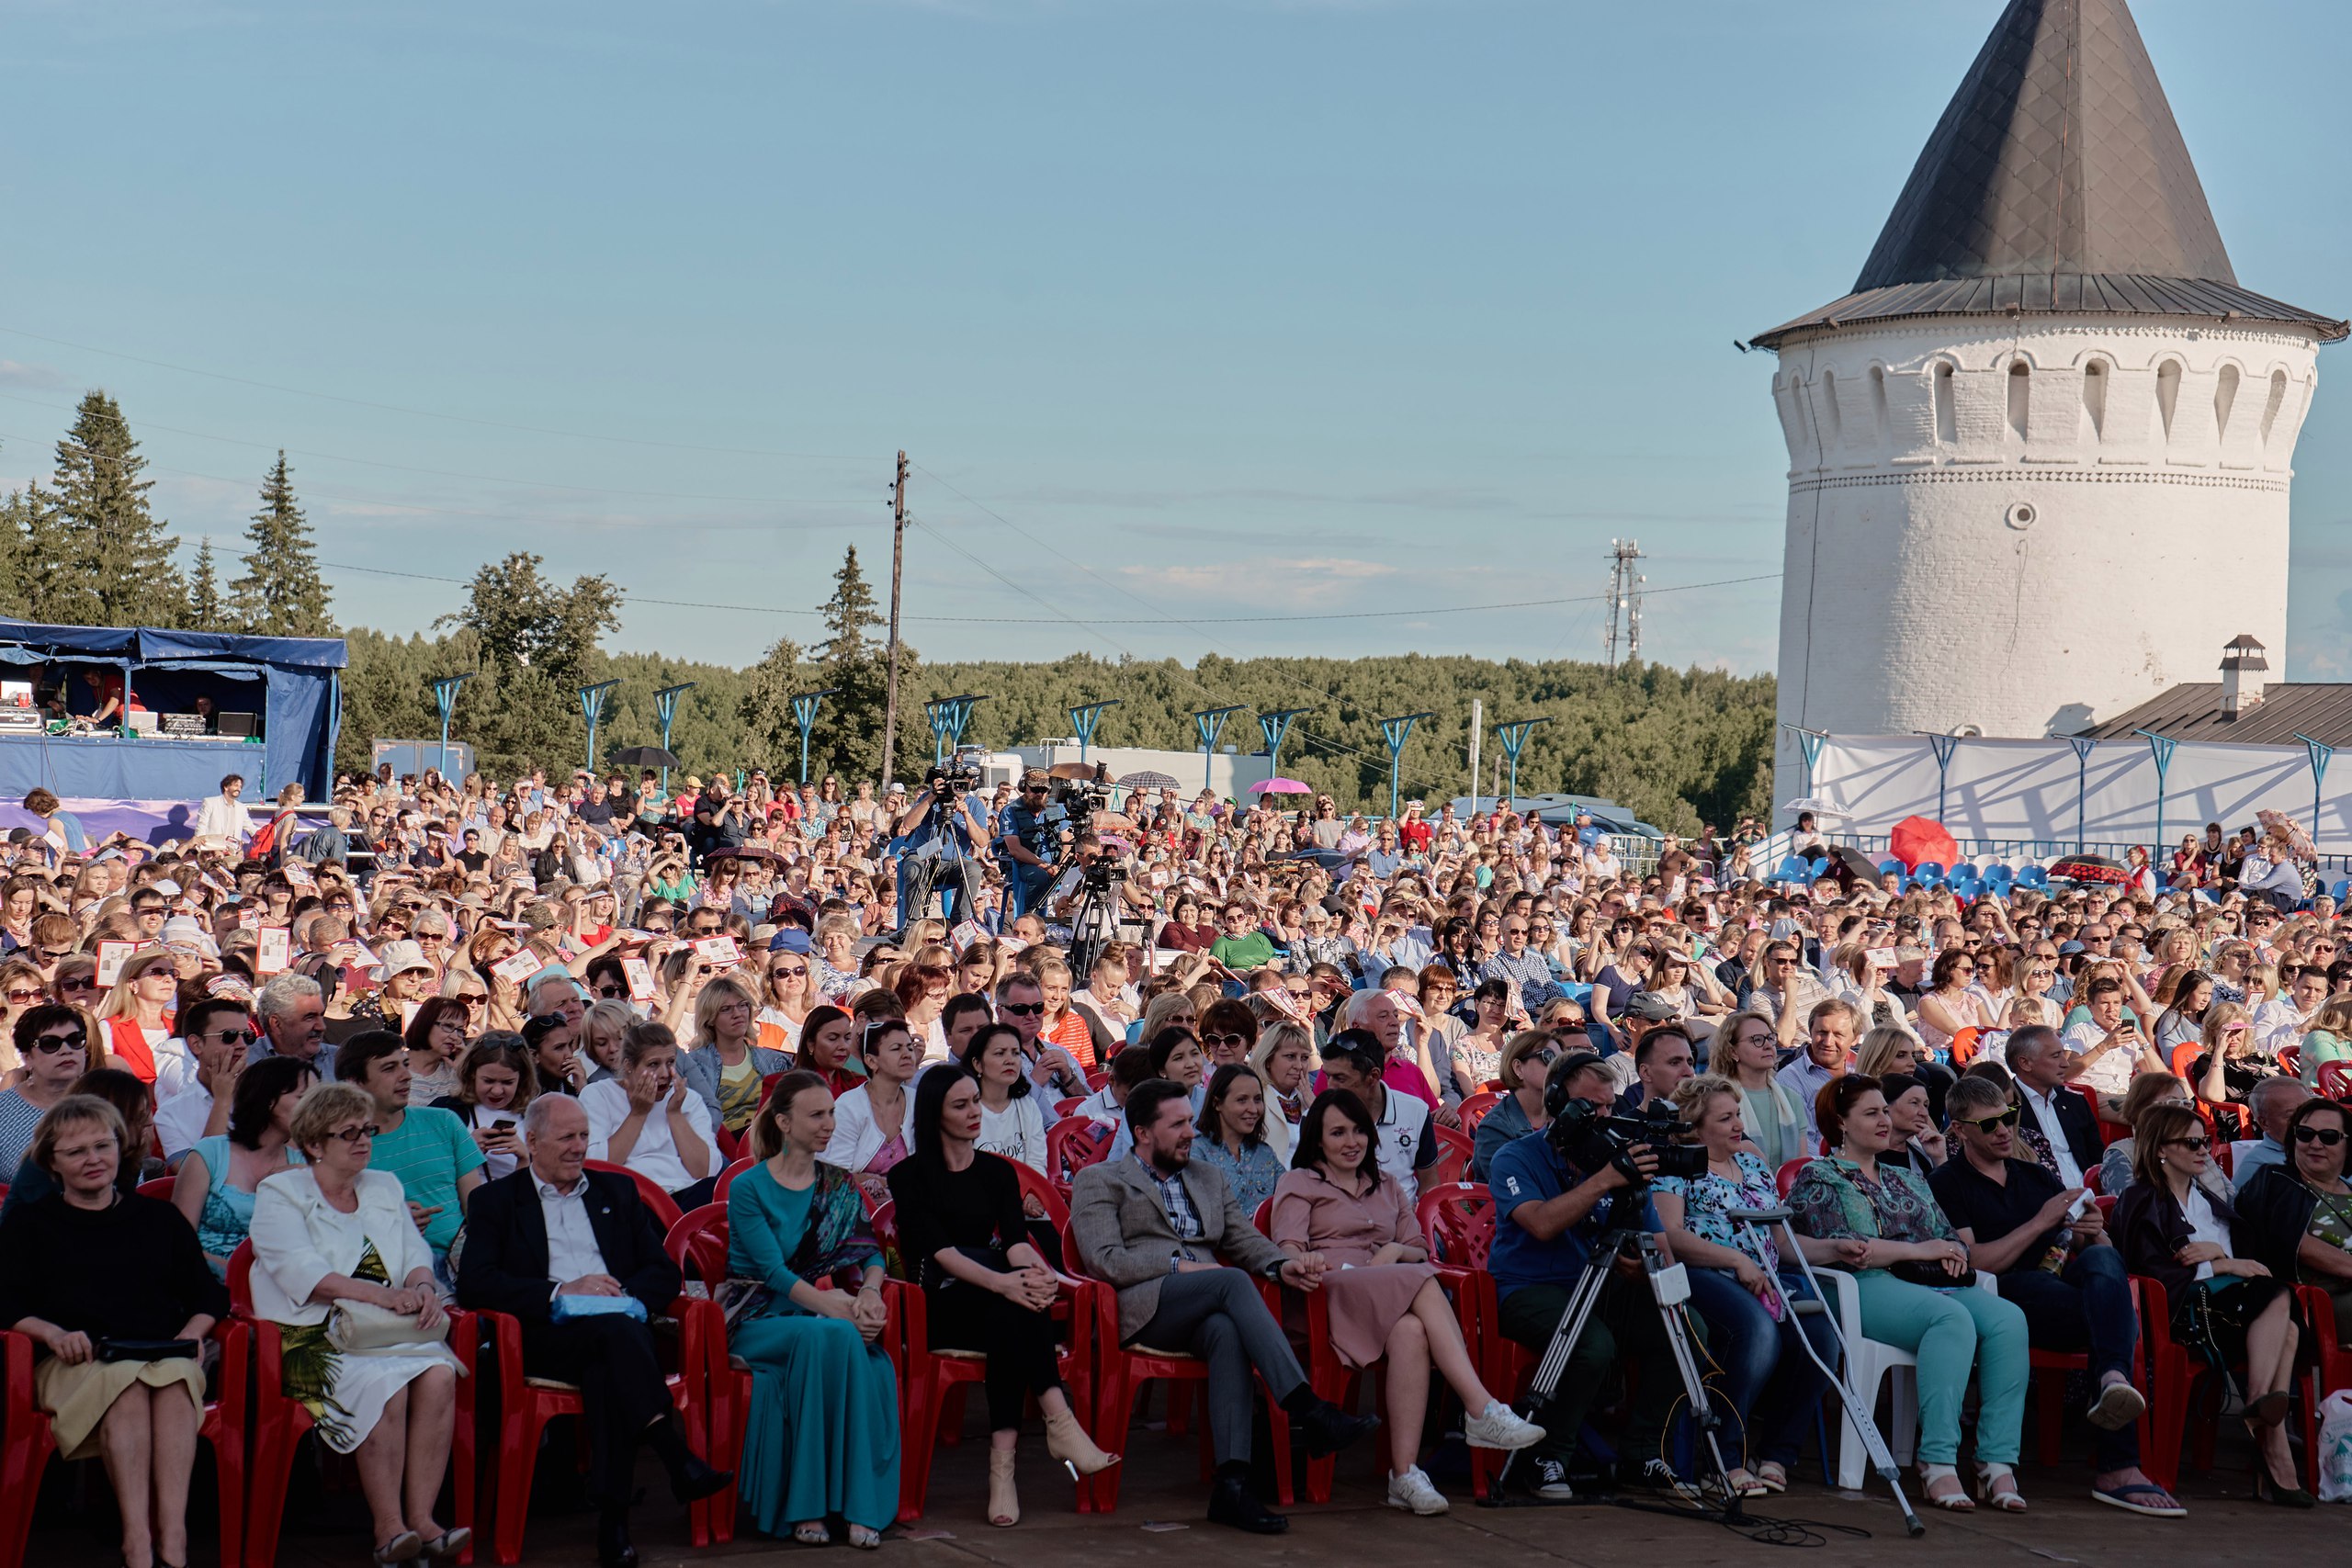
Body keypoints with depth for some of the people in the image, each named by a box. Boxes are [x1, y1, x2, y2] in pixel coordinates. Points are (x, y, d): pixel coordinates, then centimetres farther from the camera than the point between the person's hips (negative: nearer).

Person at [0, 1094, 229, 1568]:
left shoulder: (160, 1218, 25)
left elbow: (209, 1295, 22)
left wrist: (189, 1335, 0)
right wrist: (54, 1334, -12)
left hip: (163, 1357, 2)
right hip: (76, 1365, -1)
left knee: (174, 1378, -37)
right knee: (127, 1385, -38)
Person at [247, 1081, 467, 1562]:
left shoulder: (385, 1188, 22)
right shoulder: (279, 1194, 4)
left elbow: (416, 1254, 13)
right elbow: (305, 1274, -11)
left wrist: (422, 1288, -13)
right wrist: (383, 1294, -22)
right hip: (314, 1337, -5)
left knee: (439, 1374, -27)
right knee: (384, 1384, -33)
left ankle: (421, 1518, -26)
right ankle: (388, 1527, -26)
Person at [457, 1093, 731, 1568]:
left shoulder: (617, 1191, 25)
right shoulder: (497, 1200, 15)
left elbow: (665, 1273, 17)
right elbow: (474, 1284, -2)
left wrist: (624, 1295, -7)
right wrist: (562, 1292, -11)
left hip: (616, 1326, 2)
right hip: (546, 1336, -2)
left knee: (605, 1371, -35)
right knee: (614, 1331, -36)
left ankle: (613, 1522, -40)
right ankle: (679, 1460, -45)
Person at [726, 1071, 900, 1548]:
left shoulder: (839, 1186, 14)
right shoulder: (748, 1189, -3)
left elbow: (868, 1252, 6)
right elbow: (774, 1272, -13)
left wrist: (869, 1289, -19)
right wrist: (839, 1309, -25)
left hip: (823, 1318, 4)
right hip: (761, 1322, -4)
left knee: (875, 1360, -31)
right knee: (830, 1336, -36)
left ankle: (862, 1504, -27)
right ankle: (805, 1506, -29)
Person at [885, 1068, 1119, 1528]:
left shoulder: (997, 1171, 16)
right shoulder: (909, 1176, 2)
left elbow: (1015, 1238, -1)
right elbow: (938, 1249, -13)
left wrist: (1036, 1270, -27)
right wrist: (1001, 1282, -31)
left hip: (993, 1302, 3)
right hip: (937, 1306, -3)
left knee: (1015, 1311, -35)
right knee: (1014, 1307, -35)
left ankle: (1003, 1458, -43)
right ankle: (1060, 1421, -41)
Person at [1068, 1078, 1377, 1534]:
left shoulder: (1207, 1177, 30)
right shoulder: (1099, 1181, 13)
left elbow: (1243, 1238, 21)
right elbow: (1103, 1259, -2)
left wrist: (1281, 1265, -1)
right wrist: (1178, 1266, -10)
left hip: (1202, 1309, 4)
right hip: (1142, 1307, -4)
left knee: (1228, 1332, -34)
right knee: (1232, 1281, -32)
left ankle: (1232, 1483, -44)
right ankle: (1309, 1411, -41)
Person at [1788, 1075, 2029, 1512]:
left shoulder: (1905, 1180, 31)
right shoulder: (1817, 1177, 10)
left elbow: (1949, 1236, 23)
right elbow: (1840, 1249, -6)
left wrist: (1954, 1253, -2)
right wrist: (1920, 1250, -6)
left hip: (1932, 1285, 6)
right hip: (1866, 1288, -6)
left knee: (2007, 1319, -26)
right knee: (1953, 1318, -36)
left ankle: (1997, 1462, -32)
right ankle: (1938, 1461, -39)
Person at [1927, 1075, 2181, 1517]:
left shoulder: (2037, 1177, 29)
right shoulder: (1946, 1186, 9)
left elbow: (2087, 1248, 24)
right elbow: (1972, 1263, -6)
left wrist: (2094, 1232, -2)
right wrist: (2041, 1222, -8)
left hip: (2065, 1286, 5)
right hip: (2007, 1300, -5)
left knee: (2103, 1260, -33)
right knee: (2120, 1319, -33)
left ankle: (2113, 1380, -54)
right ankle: (2118, 1467, -45)